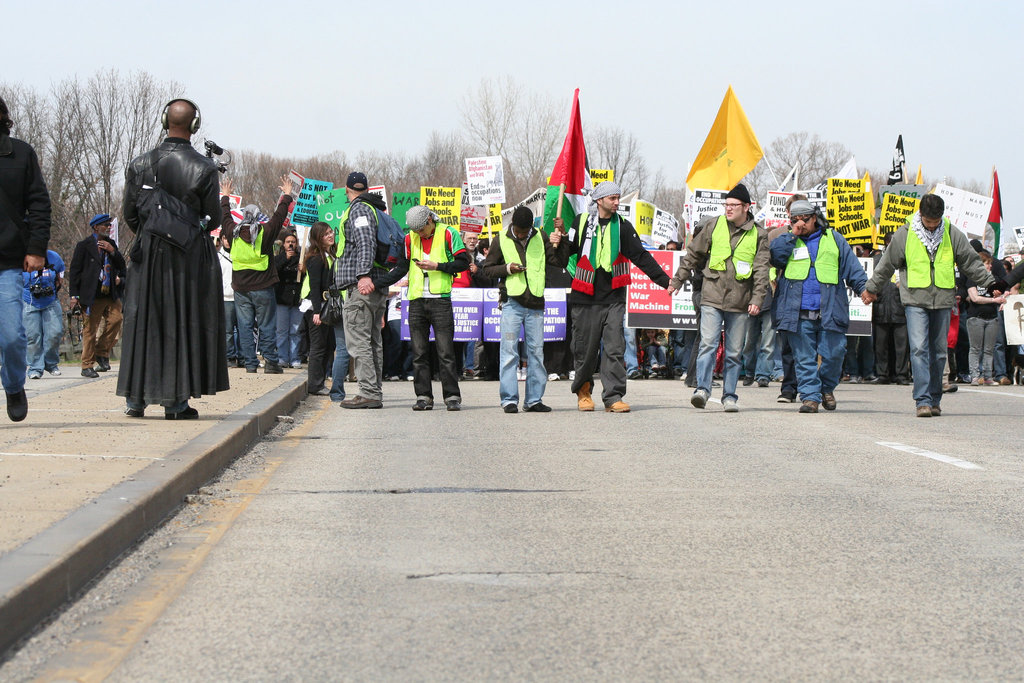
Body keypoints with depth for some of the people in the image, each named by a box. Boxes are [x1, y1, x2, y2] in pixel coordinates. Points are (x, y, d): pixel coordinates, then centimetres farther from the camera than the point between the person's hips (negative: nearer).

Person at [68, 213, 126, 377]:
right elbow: (74, 270, 0)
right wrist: (74, 295, -7)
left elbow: (122, 266, 14)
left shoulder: (111, 244, 17)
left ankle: (102, 353, 5)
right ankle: (87, 366, 5)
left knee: (116, 318, -13)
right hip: (92, 295, -5)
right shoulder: (84, 246, 2)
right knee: (90, 329, -2)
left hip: (111, 295, 5)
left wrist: (113, 251, -3)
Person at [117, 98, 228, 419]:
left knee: (142, 322, 10)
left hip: (148, 253, 2)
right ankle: (176, 401, 3)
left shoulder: (140, 164, -1)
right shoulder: (204, 168, -8)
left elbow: (130, 215, 3)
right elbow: (214, 219, -3)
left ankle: (135, 398, 10)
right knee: (184, 323, 4)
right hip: (193, 258, -2)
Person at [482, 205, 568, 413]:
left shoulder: (541, 238, 8)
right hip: (512, 302, -3)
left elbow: (560, 262, 7)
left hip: (535, 303, 3)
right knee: (509, 351, -5)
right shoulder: (502, 240, 3)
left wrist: (559, 245, -10)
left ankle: (534, 400, 11)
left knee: (536, 351, 5)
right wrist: (507, 269, -8)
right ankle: (509, 399, -2)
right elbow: (487, 268, 8)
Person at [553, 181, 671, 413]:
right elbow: (568, 253, 11)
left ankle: (613, 397, -7)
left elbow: (641, 257, 6)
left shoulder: (623, 226, 6)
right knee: (585, 348, 4)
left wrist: (665, 280, 0)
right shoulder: (581, 222, 5)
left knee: (614, 348, -8)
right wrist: (561, 237, -9)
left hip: (613, 298, 1)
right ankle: (583, 389, 26)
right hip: (586, 298, -1)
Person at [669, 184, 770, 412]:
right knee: (708, 344, -14)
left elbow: (761, 270, 1)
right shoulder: (713, 225, 6)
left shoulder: (758, 235, 5)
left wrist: (757, 299, -9)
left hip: (740, 302, 0)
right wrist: (677, 280, 16)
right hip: (712, 298, 0)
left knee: (734, 352, 5)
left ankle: (729, 396, 12)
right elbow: (693, 254, 15)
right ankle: (702, 389, -19)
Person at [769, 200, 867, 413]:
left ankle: (827, 388, 21)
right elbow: (775, 256, -5)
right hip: (799, 313, 0)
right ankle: (810, 395, 4)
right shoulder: (788, 241, 15)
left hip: (829, 312, 0)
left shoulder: (833, 239, 13)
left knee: (833, 354, -2)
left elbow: (852, 268, 12)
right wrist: (793, 235, -5)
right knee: (804, 357, -1)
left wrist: (864, 288, 0)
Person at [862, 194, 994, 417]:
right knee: (919, 349, -13)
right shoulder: (905, 234, 0)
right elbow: (887, 264, 11)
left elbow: (971, 263, 13)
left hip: (943, 300, 2)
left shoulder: (952, 234, 4)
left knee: (939, 352, 7)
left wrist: (991, 284, 12)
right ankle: (923, 401, -16)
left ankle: (935, 400, 17)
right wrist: (872, 288, 19)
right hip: (915, 300, -2)